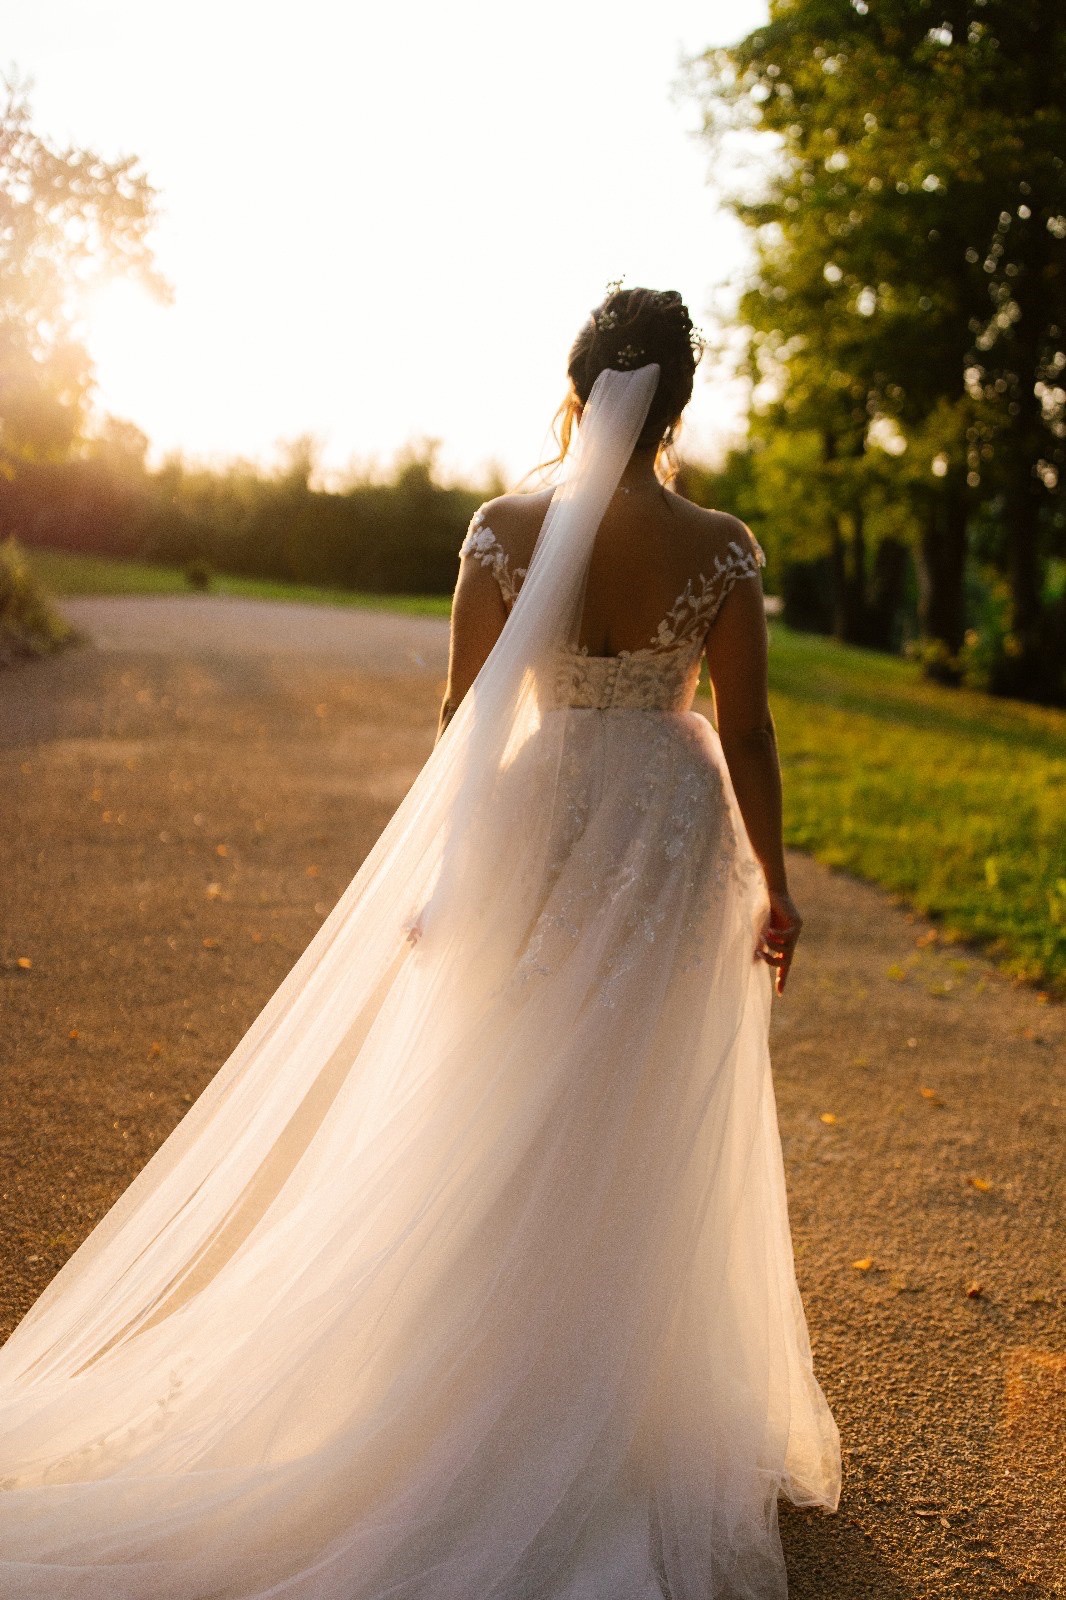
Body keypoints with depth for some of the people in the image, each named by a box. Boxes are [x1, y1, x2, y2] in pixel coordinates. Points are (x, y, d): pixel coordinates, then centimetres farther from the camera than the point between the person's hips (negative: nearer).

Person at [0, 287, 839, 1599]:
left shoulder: (504, 530, -10)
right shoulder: (721, 550, -10)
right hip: (673, 841, 0)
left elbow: (465, 720, -6)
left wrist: (439, 872, 5)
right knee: (648, 1143, 13)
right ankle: (630, 1411, 28)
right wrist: (774, 887, 5)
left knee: (510, 1123, 16)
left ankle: (503, 1385, 31)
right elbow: (745, 735, -7)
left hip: (538, 828, 0)